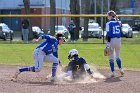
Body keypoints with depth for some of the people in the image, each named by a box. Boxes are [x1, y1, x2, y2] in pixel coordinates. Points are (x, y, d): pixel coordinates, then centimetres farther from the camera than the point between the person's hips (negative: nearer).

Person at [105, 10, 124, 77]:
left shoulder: (109, 23, -9)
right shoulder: (118, 23, 8)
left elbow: (109, 34, -15)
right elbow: (121, 33, 11)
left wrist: (108, 43, -16)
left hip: (112, 40, -5)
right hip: (118, 39, 5)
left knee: (111, 57, 4)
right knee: (118, 56, 21)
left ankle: (112, 72, 2)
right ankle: (121, 69, 12)